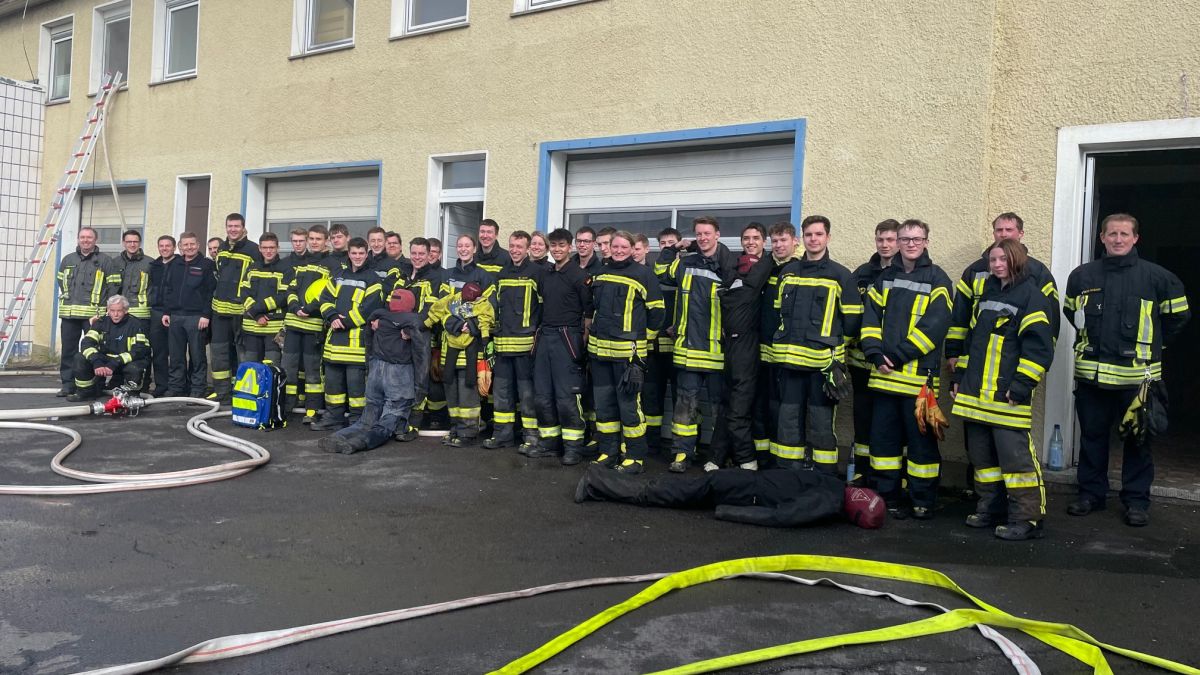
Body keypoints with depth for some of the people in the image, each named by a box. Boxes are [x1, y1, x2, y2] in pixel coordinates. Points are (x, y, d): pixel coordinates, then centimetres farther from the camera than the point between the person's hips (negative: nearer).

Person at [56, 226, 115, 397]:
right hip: (69, 313, 5)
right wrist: (67, 297, 18)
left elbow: (112, 286, -1)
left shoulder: (105, 260, 1)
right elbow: (61, 281, 29)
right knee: (68, 350, 7)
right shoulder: (68, 259, 15)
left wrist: (105, 308, -4)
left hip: (93, 314, -4)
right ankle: (68, 384, 14)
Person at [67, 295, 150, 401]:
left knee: (134, 368, -37)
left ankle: (132, 395, -6)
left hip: (128, 363, -4)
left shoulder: (135, 324, -13)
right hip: (104, 360, 4)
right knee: (80, 358, -16)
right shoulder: (101, 322, 0)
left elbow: (139, 350, -23)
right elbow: (87, 343, -10)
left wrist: (114, 364, -31)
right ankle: (85, 392, 3)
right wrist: (96, 362, -29)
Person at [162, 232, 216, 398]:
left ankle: (197, 390, 4)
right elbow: (167, 290, 17)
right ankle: (175, 388, 16)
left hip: (196, 317, -5)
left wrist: (206, 315, -13)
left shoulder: (207, 265, -1)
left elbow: (212, 292, -7)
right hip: (175, 317, 5)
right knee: (176, 356, 9)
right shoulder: (173, 265, 16)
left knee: (197, 356, -1)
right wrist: (166, 312, 9)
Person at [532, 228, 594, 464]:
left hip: (567, 338, -7)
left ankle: (573, 446, -1)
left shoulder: (579, 275, -6)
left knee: (567, 396, -8)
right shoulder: (545, 275, 14)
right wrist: (540, 332, 14)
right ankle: (549, 440, 21)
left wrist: (583, 341, -10)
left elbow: (589, 312, -7)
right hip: (545, 336, 7)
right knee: (542, 395, 10)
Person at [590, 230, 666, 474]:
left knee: (629, 404, -4)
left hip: (628, 351, -6)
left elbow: (656, 312, -1)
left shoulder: (643, 275, -4)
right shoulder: (600, 275, 15)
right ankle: (608, 452, 22)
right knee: (603, 403, 11)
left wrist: (638, 336, 5)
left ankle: (636, 457, 5)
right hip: (599, 349, 6)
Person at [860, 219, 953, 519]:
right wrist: (875, 353, -8)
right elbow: (871, 317, 8)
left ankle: (922, 502, 13)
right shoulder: (885, 278, 14)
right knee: (883, 435, 9)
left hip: (919, 375, -4)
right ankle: (885, 496, 21)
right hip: (884, 374, 5)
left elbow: (935, 324, -12)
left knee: (921, 438, 1)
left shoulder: (937, 279, -1)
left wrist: (898, 355, -16)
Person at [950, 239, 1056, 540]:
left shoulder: (1032, 296, -5)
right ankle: (990, 509, 24)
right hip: (976, 392, 8)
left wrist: (1021, 385, -18)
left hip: (1008, 395, -8)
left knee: (1015, 455, -8)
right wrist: (960, 375, 19)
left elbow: (1039, 346, -13)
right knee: (981, 454, 13)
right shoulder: (987, 294, 19)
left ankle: (1027, 518, -1)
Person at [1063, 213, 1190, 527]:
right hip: (1092, 372, 3)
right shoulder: (1082, 275, 4)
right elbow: (1070, 311, 22)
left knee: (1137, 438, 6)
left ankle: (1137, 500, 16)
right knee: (1092, 436, 10)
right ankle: (1091, 493, 22)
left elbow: (1178, 315, 10)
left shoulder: (1157, 276, -2)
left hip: (1137, 374, -2)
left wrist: (1150, 344, 11)